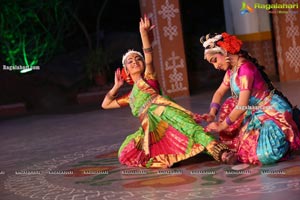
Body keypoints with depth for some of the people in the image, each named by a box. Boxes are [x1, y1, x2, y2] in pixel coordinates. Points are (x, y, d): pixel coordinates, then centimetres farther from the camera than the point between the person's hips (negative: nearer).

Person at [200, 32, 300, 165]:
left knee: (266, 155, -28)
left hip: (274, 111, -10)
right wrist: (212, 114, 1)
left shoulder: (245, 68, -22)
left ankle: (288, 137, 2)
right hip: (256, 112, 10)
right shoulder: (231, 69, 7)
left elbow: (242, 106, -24)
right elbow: (219, 93, 18)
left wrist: (221, 126, -16)